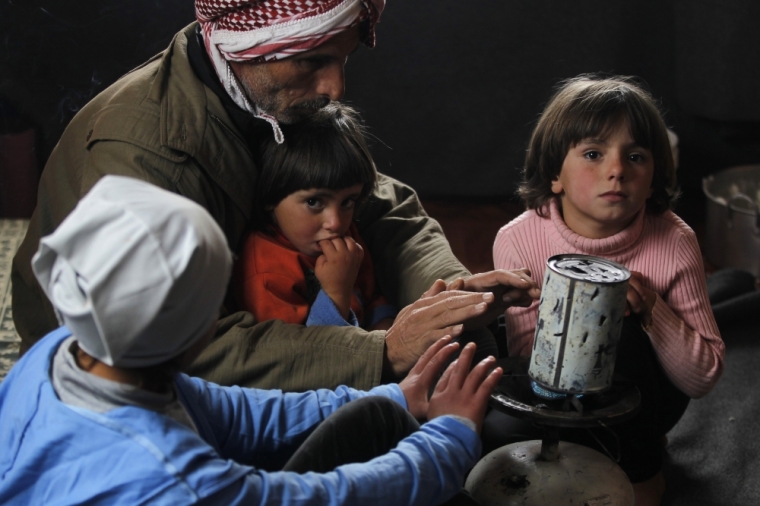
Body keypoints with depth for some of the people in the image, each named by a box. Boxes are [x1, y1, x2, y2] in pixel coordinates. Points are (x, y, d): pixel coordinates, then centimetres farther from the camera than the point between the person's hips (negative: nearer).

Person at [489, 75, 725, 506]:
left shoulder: (674, 243, -20)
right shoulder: (518, 240, -19)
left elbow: (705, 378, -15)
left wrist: (652, 312, -31)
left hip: (641, 399, -2)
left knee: (621, 326, -32)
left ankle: (642, 470, -5)